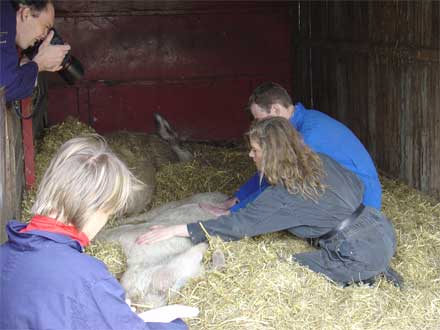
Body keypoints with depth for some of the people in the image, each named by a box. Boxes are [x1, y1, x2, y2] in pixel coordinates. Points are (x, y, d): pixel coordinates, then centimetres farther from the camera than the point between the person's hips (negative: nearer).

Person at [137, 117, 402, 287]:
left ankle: (369, 277, -2)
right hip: (382, 231, 9)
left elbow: (240, 223, -19)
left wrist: (176, 230, -18)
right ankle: (376, 271, 16)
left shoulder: (284, 196, -16)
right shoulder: (321, 161, 6)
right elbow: (358, 186, 18)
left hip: (363, 252, -9)